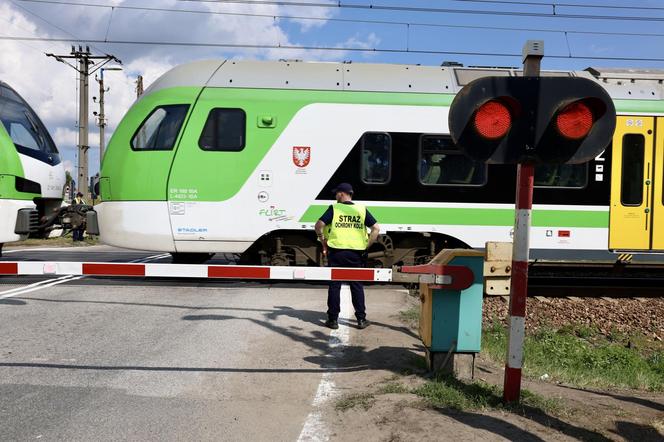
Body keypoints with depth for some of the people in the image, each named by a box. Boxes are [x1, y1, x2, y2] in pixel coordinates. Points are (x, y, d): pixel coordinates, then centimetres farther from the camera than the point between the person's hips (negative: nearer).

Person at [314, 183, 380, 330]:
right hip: (356, 253, 2)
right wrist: (366, 246, 6)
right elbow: (376, 228, 1)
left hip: (336, 252, -2)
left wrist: (323, 242, 2)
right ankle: (361, 319, 13)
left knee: (334, 286, 7)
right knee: (357, 286, 11)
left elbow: (319, 225, -11)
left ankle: (333, 319, 11)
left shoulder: (334, 208, -2)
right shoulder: (361, 209, 5)